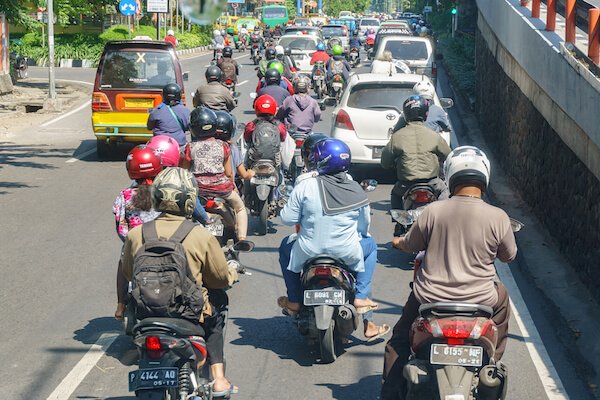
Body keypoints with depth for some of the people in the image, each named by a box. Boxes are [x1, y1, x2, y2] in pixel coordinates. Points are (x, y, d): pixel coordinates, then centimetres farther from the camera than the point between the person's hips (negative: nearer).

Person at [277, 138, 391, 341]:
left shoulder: (305, 185, -13)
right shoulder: (356, 190, -4)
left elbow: (287, 218, -8)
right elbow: (364, 227, 6)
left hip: (310, 252, -1)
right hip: (347, 254, 1)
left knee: (286, 247, 32)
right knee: (370, 246, 32)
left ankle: (294, 300, 30)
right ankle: (361, 297, 21)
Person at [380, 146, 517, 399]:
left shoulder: (432, 211, -7)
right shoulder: (497, 217, -10)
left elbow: (410, 245, 9)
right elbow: (509, 255, 6)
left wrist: (399, 242, 33)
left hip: (430, 299, 0)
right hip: (479, 301, 0)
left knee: (399, 341, 26)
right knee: (501, 296, 34)